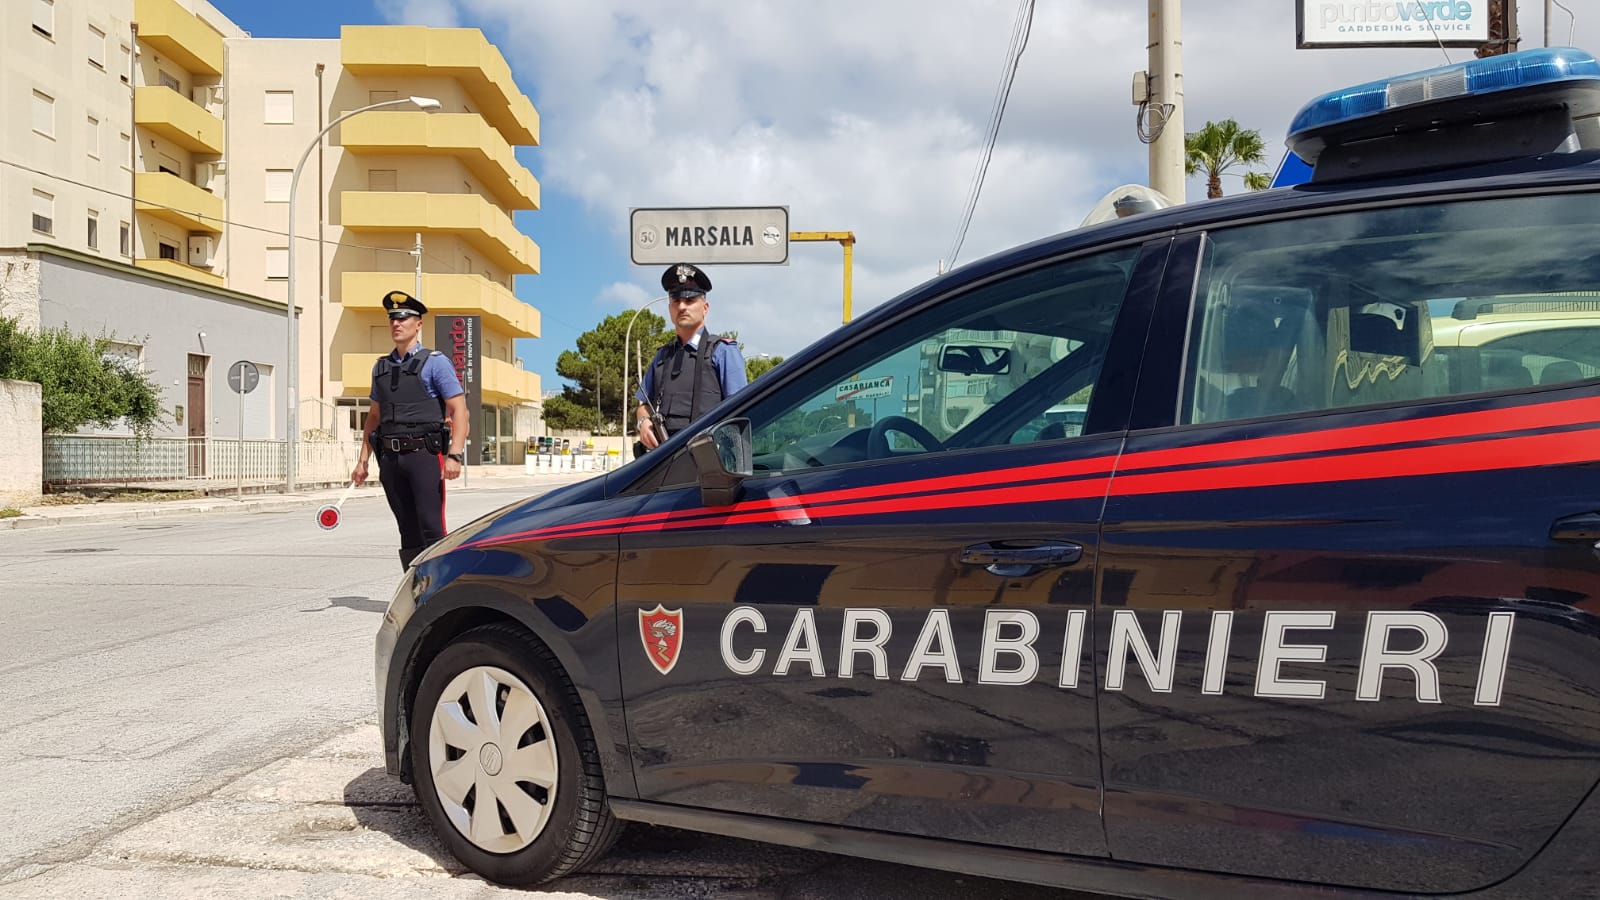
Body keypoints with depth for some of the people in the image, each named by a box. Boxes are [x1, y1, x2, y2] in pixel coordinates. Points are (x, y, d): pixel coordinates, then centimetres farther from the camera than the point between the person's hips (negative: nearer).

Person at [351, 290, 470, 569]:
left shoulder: (435, 362, 0)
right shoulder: (381, 367, 17)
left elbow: (459, 410, -6)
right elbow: (374, 416, 23)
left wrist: (455, 455, -17)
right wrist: (363, 460, 16)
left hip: (424, 454, -5)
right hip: (390, 458, 6)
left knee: (431, 529, -9)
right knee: (408, 533, 9)